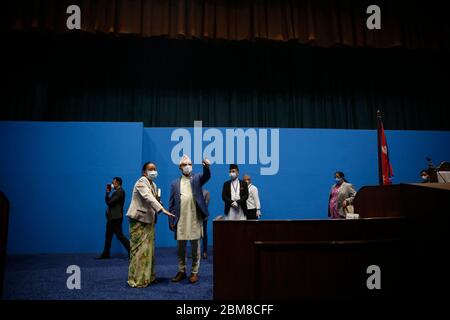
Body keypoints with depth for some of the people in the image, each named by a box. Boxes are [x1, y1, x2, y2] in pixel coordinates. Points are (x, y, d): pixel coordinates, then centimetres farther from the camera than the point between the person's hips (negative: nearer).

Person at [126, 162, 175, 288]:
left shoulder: (153, 184, 13)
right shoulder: (141, 182, -14)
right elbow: (148, 198, -29)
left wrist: (159, 200, 0)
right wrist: (162, 209, -38)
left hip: (149, 220, 9)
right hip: (139, 219, -9)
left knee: (149, 249, 11)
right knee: (139, 249, -5)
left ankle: (148, 276, 21)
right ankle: (137, 279, 4)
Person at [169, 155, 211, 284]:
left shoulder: (197, 178, 6)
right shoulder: (175, 184, 10)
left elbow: (206, 176, -17)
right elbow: (171, 204, 8)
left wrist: (206, 166, -38)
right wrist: (171, 220, 3)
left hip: (195, 219, -2)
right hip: (181, 221, 2)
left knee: (195, 247, 6)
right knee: (181, 248, 12)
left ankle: (194, 272, 17)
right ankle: (181, 271, 26)